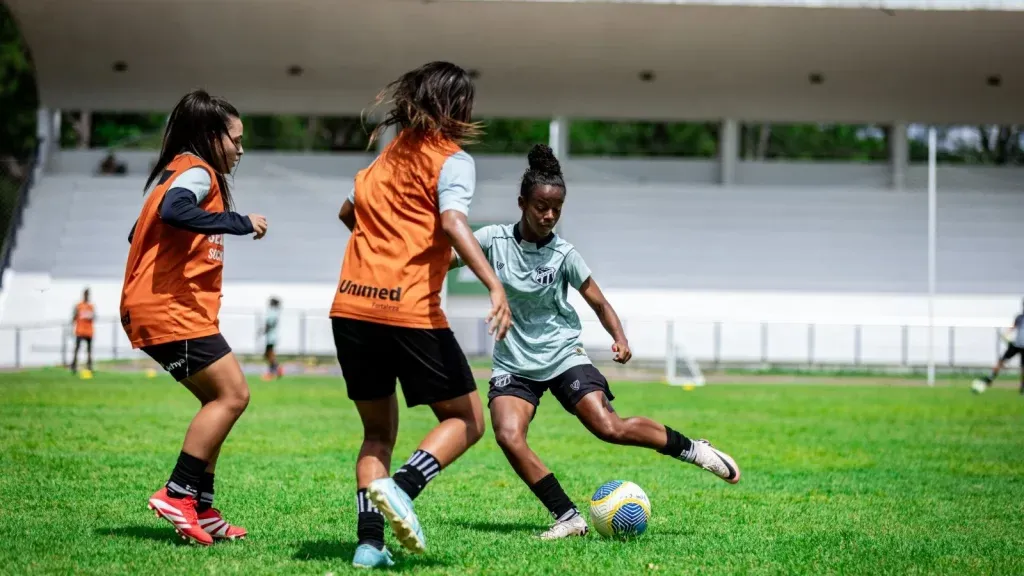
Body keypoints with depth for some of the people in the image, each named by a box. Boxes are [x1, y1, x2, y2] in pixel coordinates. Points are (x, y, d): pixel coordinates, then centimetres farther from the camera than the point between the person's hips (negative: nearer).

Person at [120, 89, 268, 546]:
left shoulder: (175, 173, 22)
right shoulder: (196, 171, -8)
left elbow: (139, 234, 23)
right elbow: (173, 211, -30)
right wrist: (240, 222, -25)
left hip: (157, 307, 10)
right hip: (171, 308, -10)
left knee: (220, 401, 11)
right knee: (232, 393, -10)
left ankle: (201, 509, 9)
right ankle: (177, 493, -10)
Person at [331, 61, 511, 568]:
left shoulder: (390, 155, 18)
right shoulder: (452, 160, 0)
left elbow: (348, 212, 29)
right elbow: (452, 222, -18)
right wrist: (495, 286, -26)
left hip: (351, 308, 6)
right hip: (410, 313, -6)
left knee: (378, 431, 18)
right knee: (465, 420, 8)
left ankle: (369, 539, 2)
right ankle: (401, 487, -16)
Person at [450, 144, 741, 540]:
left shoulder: (563, 255, -6)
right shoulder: (493, 240, -6)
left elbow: (599, 303, 1)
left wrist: (620, 338, -15)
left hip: (563, 355, -1)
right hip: (513, 365, 1)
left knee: (609, 427, -18)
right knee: (508, 436, -24)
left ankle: (691, 449, 5)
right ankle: (568, 518, -15)